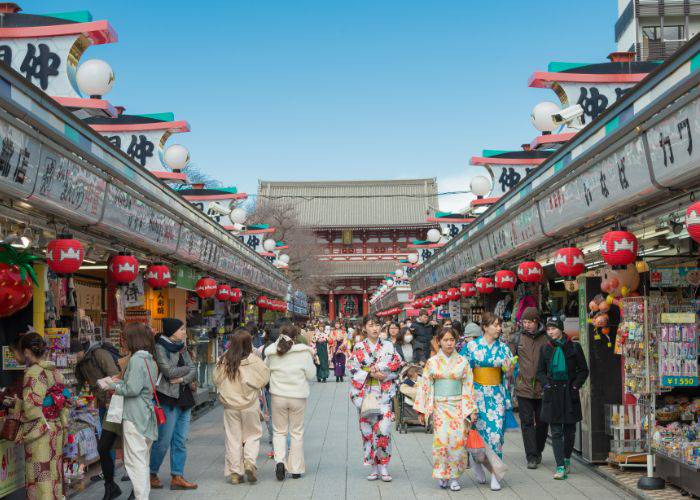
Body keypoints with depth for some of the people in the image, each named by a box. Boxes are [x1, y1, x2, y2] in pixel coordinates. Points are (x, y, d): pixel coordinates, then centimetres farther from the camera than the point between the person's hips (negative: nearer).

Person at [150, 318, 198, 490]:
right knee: (163, 441, -2)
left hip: (185, 398, 7)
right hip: (168, 399, -7)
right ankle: (152, 474, 13)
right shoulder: (160, 347, -7)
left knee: (180, 441, 7)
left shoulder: (182, 348, 14)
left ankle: (177, 477, 12)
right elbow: (169, 371, -17)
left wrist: (182, 379, -12)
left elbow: (194, 371, 7)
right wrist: (187, 369, -2)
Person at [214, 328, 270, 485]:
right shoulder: (254, 361, -14)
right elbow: (265, 379, -4)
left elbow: (216, 380, 4)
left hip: (230, 405, 2)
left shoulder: (223, 361, -7)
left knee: (233, 438, 9)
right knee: (252, 434, 15)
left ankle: (234, 472, 11)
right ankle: (250, 461, -6)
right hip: (250, 405, -2)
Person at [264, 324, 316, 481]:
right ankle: (296, 469, 16)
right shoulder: (304, 352, -10)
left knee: (279, 431, 14)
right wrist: (311, 359, 10)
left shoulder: (272, 353, -5)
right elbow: (310, 374, -6)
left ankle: (280, 460, -10)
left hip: (278, 396, 1)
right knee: (297, 433, 11)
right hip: (298, 397, -1)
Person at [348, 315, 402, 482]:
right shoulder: (359, 347, 7)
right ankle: (374, 467, 10)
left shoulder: (388, 346, 9)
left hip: (384, 393, 0)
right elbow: (353, 368, -2)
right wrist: (371, 374, -13)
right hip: (365, 392, 1)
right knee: (368, 429, 0)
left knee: (384, 429, -11)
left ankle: (383, 466, -1)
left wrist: (378, 368, -11)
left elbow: (397, 365, 1)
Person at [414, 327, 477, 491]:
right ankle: (443, 475, 2)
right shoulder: (432, 362, 4)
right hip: (439, 407, 0)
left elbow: (468, 386, 5)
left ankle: (454, 476, 3)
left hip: (458, 406, 1)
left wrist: (471, 410, 1)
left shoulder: (463, 362, 4)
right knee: (441, 439, -12)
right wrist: (422, 410, 3)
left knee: (457, 439, -9)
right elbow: (425, 386, 5)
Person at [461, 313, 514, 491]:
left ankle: (495, 474, 4)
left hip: (497, 394, 2)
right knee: (479, 431, 0)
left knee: (496, 433, -3)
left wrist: (508, 368, -16)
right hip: (478, 393, -1)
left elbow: (509, 374, 6)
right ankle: (477, 462, 28)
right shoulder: (472, 346, -1)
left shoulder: (503, 347, 6)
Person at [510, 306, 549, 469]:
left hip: (542, 388, 0)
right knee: (527, 423, -1)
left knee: (542, 422, 10)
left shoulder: (546, 338, -1)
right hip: (524, 387, 0)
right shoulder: (517, 338, 4)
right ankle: (531, 457, 2)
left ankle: (538, 451, 30)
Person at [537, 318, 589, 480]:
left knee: (569, 430, 9)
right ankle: (560, 467, -7)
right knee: (556, 432, -5)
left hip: (570, 393, -1)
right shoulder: (545, 349, 6)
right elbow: (540, 371, 14)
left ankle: (567, 459, 31)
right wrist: (546, 384, -3)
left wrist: (575, 385, -7)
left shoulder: (574, 348, -1)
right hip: (553, 394, 1)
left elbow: (584, 370, 4)